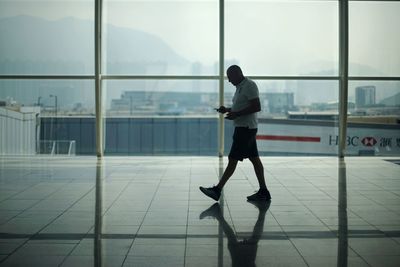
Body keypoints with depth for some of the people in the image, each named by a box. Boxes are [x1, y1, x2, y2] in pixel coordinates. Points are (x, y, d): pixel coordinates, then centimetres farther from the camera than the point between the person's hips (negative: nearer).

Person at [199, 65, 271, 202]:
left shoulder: (249, 85, -14)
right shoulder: (240, 87, 17)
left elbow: (256, 107, -21)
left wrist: (236, 114, -22)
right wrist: (227, 110, 9)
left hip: (246, 128, -10)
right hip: (243, 127, 10)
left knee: (233, 159, -7)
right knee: (255, 159, 9)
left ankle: (217, 190, -4)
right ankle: (263, 192, 12)